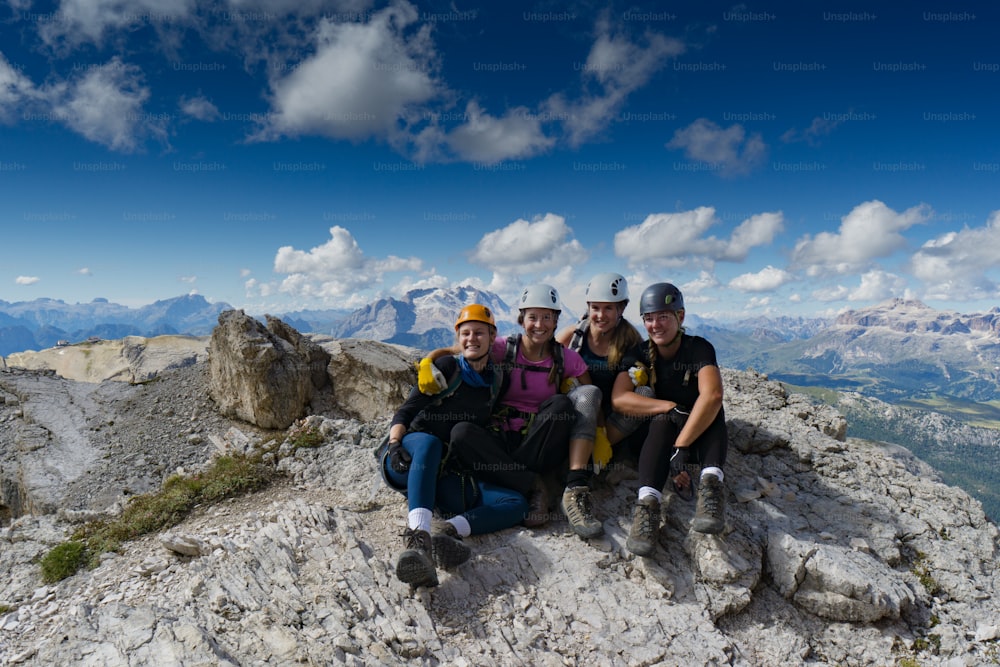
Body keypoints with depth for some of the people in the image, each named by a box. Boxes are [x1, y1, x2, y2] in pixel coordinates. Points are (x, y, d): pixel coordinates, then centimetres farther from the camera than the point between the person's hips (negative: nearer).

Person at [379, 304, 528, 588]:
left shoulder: (496, 379, 14)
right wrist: (394, 443, -22)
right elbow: (406, 411, -4)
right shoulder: (447, 367, 3)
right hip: (407, 462, -3)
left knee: (517, 503, -16)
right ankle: (418, 536, -56)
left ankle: (447, 529, -42)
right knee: (429, 442, -39)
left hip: (443, 477, 4)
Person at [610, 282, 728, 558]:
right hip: (660, 433, 1)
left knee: (711, 407, -30)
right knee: (663, 419, -33)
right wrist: (672, 408, -31)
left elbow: (712, 395, -32)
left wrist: (680, 447, -40)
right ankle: (648, 503, -50)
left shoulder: (699, 348, -13)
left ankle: (711, 485, -47)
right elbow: (619, 398, -19)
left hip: (702, 435, 0)